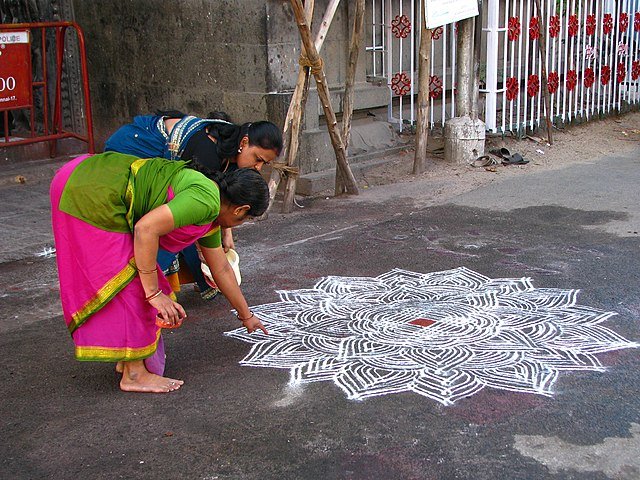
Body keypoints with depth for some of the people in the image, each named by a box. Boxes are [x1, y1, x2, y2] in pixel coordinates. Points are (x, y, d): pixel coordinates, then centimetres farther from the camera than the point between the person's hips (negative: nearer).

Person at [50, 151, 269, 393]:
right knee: (126, 283, -3)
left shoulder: (210, 219, 17)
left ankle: (127, 357, 30)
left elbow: (222, 270, 28)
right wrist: (154, 293, -17)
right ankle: (134, 374, 7)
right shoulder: (206, 200, -15)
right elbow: (146, 228, -24)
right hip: (90, 197, -10)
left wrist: (246, 316, 38)